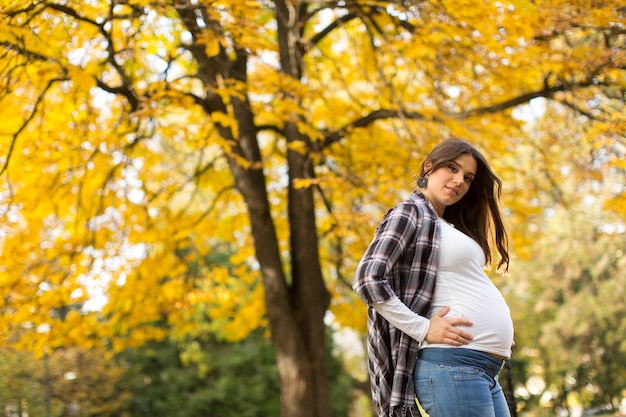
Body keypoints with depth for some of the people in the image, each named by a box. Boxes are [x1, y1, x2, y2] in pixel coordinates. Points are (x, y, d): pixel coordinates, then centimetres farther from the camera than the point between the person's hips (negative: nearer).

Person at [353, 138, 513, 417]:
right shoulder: (409, 213, -2)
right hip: (452, 364, -9)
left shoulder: (450, 226, 23)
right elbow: (368, 279, -14)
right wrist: (424, 328, -16)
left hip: (486, 371, 9)